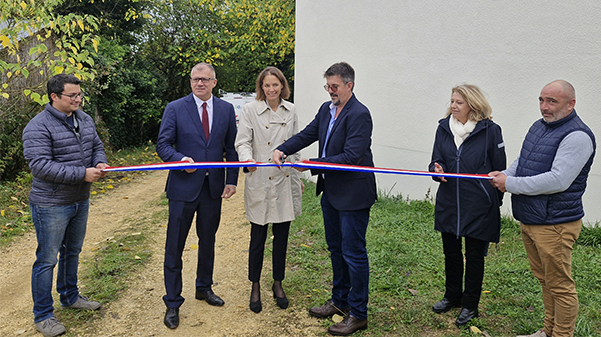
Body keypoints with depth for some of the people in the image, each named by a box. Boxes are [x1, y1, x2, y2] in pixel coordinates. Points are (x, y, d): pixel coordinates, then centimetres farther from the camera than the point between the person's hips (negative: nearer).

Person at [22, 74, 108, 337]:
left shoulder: (85, 120, 5)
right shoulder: (39, 126, -18)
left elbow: (97, 146, 15)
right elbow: (40, 165, -25)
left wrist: (100, 162, -8)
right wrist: (82, 174, -28)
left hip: (80, 201, 7)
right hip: (51, 205, -7)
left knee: (72, 252, 22)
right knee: (47, 259, 4)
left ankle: (70, 297, 41)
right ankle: (43, 316, 19)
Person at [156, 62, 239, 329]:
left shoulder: (226, 109, 5)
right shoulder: (175, 108, -3)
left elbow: (231, 148, 8)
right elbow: (163, 145, -4)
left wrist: (232, 180, 1)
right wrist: (181, 159, -23)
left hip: (214, 186, 3)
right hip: (183, 187, -3)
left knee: (208, 241, 17)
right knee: (175, 246, 3)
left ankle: (204, 287, 38)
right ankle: (172, 303, 17)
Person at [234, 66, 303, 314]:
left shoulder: (290, 111, 9)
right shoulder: (250, 110, -3)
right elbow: (243, 142, -8)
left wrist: (298, 176, 16)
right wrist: (248, 159, -30)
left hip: (285, 181, 4)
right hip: (260, 183, -3)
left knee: (281, 236, 12)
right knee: (258, 238, 4)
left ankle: (278, 284, 29)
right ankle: (255, 287, 23)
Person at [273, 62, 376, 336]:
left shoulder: (359, 115, -19)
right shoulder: (326, 109, 7)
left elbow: (351, 157, -26)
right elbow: (308, 134, 10)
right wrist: (283, 149, -8)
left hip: (353, 194, -9)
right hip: (330, 191, 9)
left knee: (353, 252, 1)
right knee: (335, 248, 20)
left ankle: (358, 314, 17)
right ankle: (340, 300, 37)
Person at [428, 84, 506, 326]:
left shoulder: (490, 130, -9)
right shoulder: (444, 127, 2)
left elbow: (499, 170, -3)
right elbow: (436, 160, 6)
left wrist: (495, 202, 0)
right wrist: (437, 169, -18)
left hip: (479, 206, -4)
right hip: (448, 204, 4)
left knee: (474, 255, 10)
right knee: (451, 252, 17)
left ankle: (470, 305, 27)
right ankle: (452, 295, 38)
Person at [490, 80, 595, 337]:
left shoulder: (577, 136, -18)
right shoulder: (539, 127, 11)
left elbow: (558, 180, -26)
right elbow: (523, 160, 22)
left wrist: (510, 184, -21)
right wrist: (506, 175, 1)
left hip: (554, 224, -9)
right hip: (529, 219, 9)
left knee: (560, 285, 4)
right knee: (544, 279, 21)